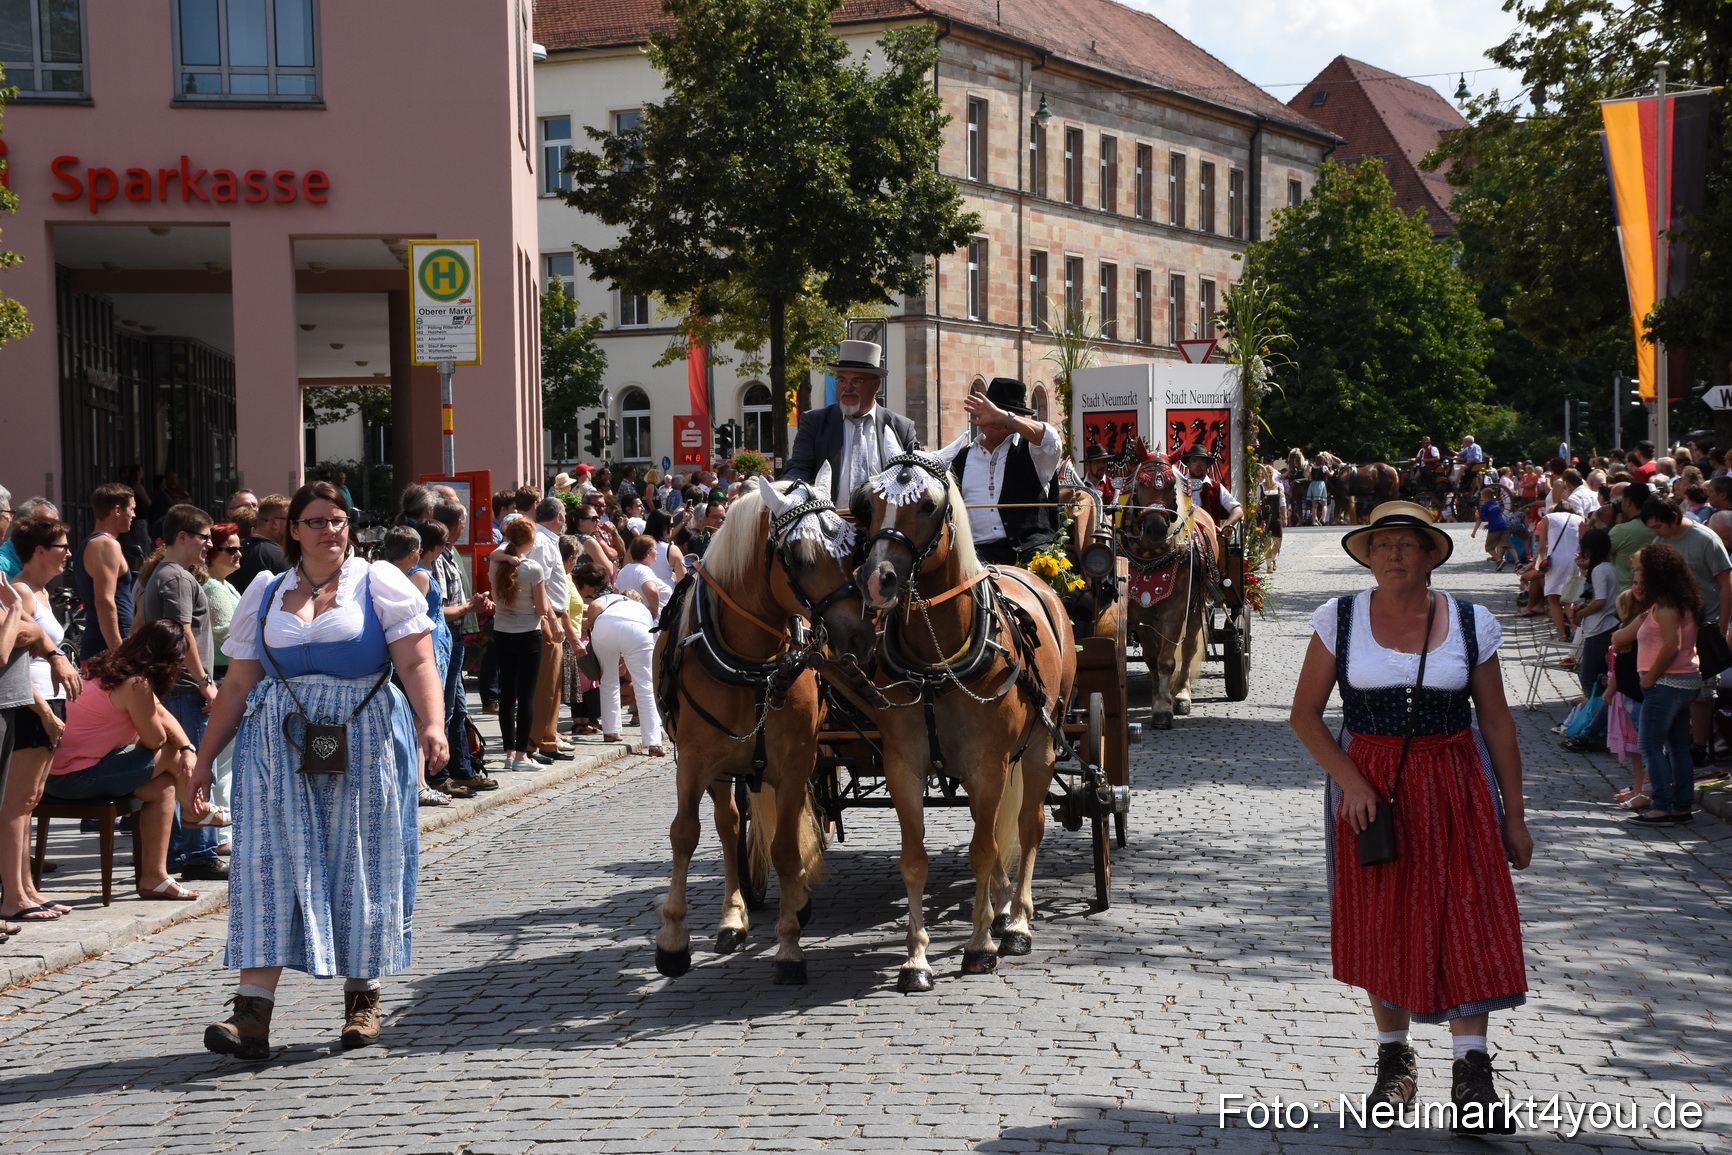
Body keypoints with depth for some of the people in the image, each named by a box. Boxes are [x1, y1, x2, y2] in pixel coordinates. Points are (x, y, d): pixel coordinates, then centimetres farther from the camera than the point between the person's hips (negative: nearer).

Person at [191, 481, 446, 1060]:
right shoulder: (265, 594, 13)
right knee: (269, 861, -7)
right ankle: (253, 1010, -11)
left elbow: (417, 664, -7)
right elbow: (237, 686, 14)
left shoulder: (379, 583, 4)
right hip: (278, 746, 2)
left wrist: (431, 724, -23)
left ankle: (362, 995, 16)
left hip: (364, 742, -2)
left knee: (361, 860, 3)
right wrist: (204, 756, 9)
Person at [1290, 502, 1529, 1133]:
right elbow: (1305, 713, 2)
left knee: (1467, 922, -6)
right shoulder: (1340, 619, -2)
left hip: (1454, 787, 0)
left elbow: (1497, 722, 5)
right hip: (1369, 788, 0)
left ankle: (1472, 1076, -1)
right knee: (1381, 923, 7)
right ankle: (1394, 1059, 24)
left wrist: (1513, 816, 5)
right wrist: (1350, 781, -11)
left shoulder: (1471, 623, 0)